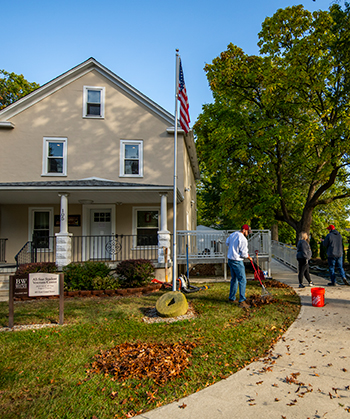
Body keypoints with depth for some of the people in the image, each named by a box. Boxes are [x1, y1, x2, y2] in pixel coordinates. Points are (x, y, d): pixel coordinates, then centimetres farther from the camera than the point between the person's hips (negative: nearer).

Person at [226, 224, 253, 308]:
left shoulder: (232, 234, 9)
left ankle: (231, 298, 26)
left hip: (230, 260, 9)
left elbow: (227, 243, 27)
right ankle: (242, 301, -7)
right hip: (237, 261, -9)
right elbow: (244, 253, -17)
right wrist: (249, 257, 1)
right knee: (242, 280, -5)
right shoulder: (243, 239, -17)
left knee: (234, 279, 18)